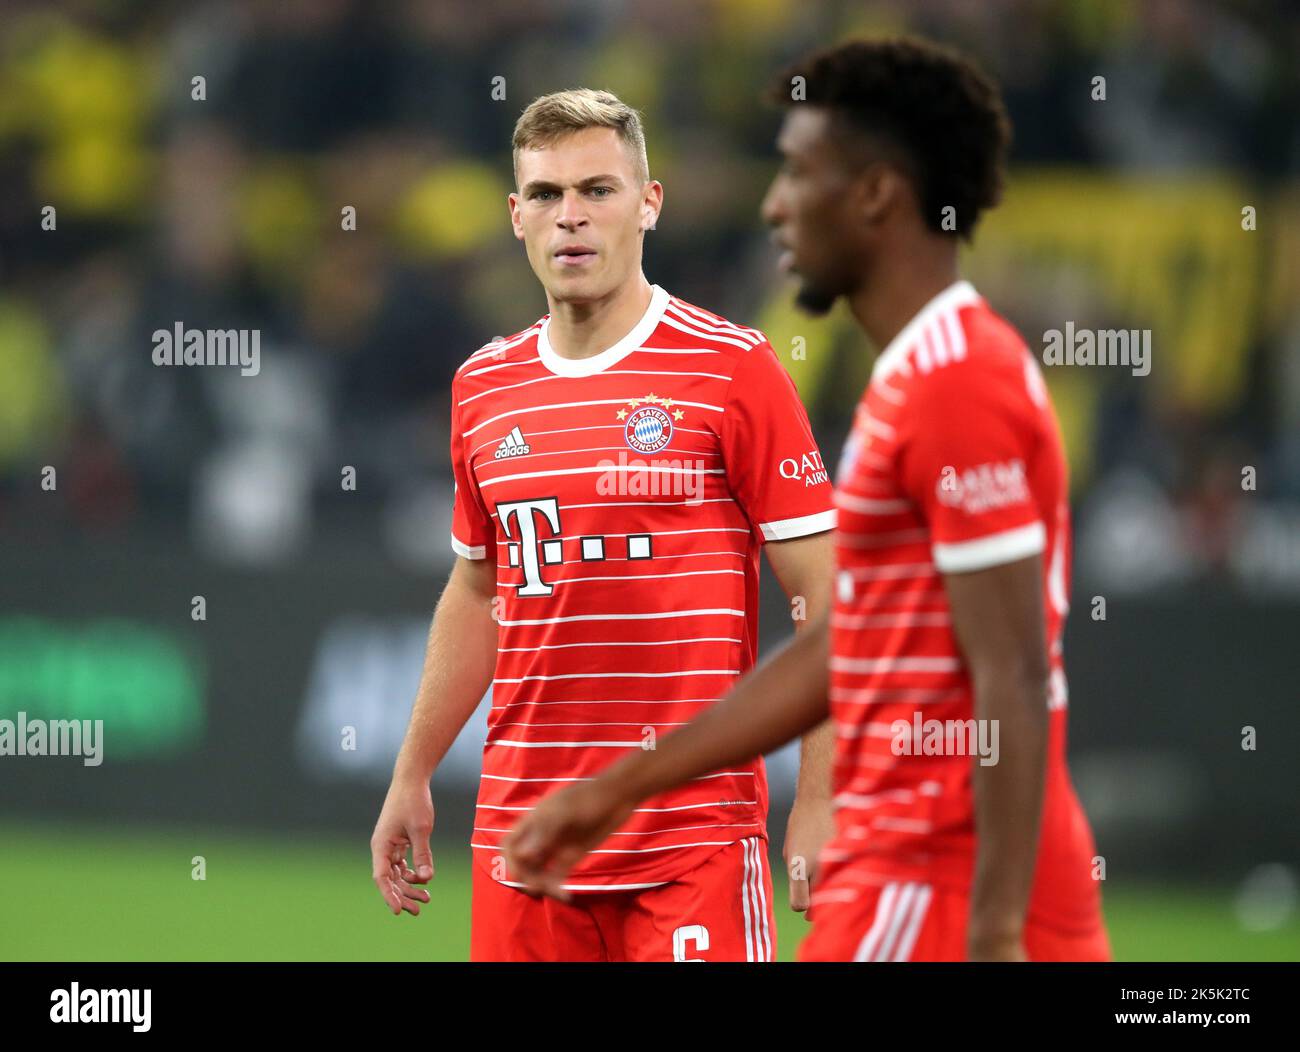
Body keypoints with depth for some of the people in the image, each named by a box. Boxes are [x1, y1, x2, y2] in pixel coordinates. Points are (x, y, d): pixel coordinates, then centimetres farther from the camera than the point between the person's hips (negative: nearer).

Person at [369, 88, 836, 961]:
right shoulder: (482, 388, 11)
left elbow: (825, 596, -6)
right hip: (520, 818, 5)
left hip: (692, 833, -5)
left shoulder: (731, 369, -5)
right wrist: (412, 777, 21)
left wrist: (819, 805, -13)